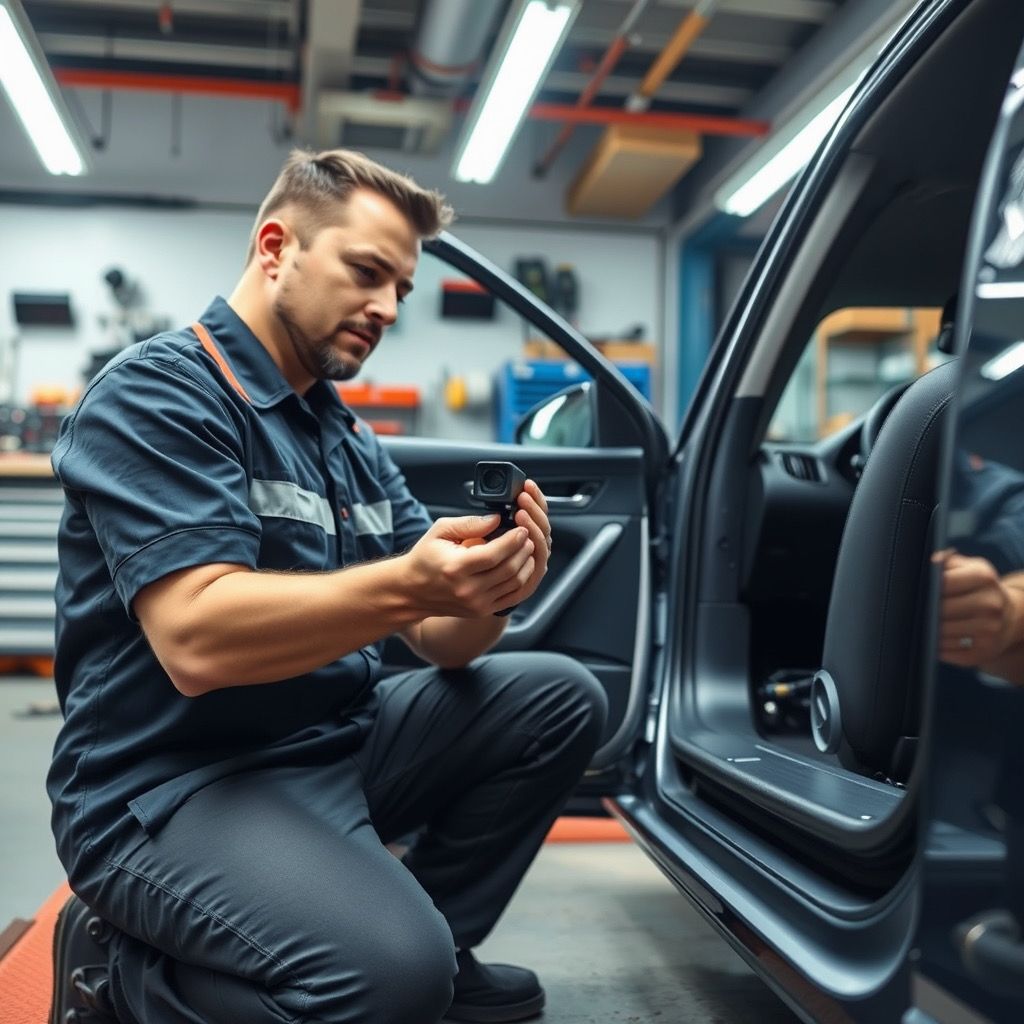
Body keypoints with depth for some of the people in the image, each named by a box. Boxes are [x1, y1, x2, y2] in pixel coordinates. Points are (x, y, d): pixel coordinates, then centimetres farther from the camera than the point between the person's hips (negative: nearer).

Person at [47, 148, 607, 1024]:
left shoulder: (351, 440, 12)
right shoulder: (159, 395, -12)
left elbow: (441, 639, 5)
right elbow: (196, 641, -26)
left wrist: (487, 590, -18)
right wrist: (403, 585, -36)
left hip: (335, 743, 8)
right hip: (173, 781, -8)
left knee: (560, 700, 0)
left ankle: (431, 951, 11)